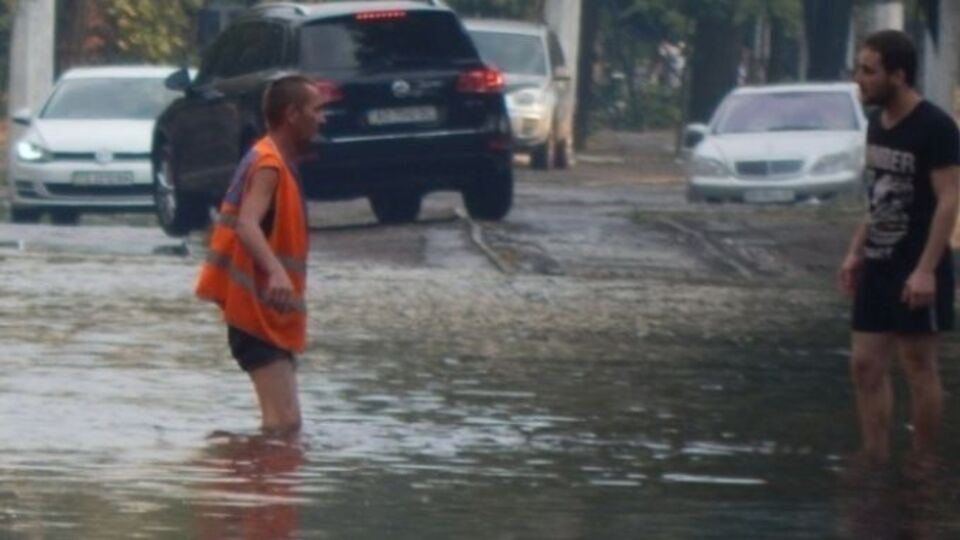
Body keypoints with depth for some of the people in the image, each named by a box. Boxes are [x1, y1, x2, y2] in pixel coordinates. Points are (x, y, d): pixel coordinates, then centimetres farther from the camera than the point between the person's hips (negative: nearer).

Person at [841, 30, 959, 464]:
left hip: (917, 269, -8)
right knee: (866, 363, 5)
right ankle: (876, 462, 10)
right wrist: (856, 252, 15)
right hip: (879, 265, 8)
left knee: (919, 365, -2)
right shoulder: (878, 123, 10)